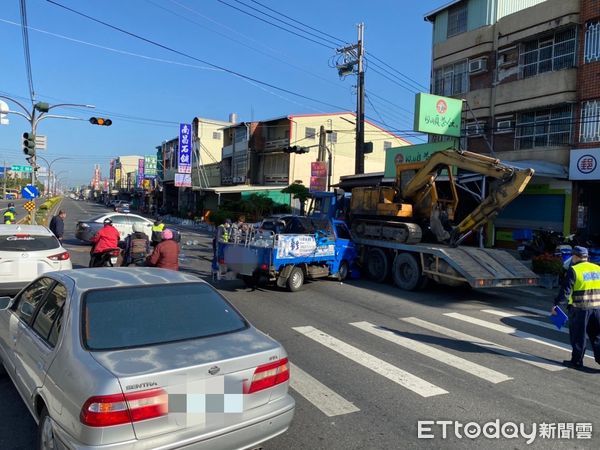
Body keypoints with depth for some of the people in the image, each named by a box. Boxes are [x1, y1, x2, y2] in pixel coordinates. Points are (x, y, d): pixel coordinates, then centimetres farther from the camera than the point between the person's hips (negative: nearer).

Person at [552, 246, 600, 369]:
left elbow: (565, 290, -13)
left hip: (579, 309, -5)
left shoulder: (574, 270, -9)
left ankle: (577, 361, 13)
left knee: (578, 337, 5)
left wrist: (556, 304, -6)